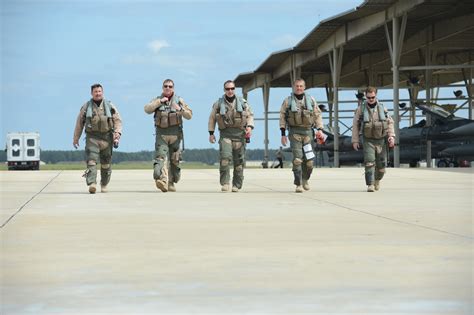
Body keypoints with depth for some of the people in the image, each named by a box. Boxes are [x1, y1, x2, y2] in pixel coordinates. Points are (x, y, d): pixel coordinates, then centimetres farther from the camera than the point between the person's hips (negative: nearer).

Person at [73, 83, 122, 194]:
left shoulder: (110, 106, 7)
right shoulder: (86, 106, 7)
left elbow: (118, 120, 3)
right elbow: (79, 123, 12)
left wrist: (117, 135, -11)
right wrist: (76, 138, 12)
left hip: (106, 137, 1)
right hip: (92, 137, -1)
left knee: (106, 163, 8)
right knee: (91, 160, -18)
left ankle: (104, 184, 25)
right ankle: (92, 184, -28)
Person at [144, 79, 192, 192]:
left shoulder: (179, 101, 8)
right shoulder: (157, 100, 10)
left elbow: (189, 115, 2)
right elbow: (147, 109, -7)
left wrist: (180, 109, -16)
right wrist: (160, 101, -14)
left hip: (175, 133, 1)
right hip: (161, 133, -1)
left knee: (174, 160, 5)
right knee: (161, 157, -19)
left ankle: (171, 183, 19)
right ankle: (162, 181, -33)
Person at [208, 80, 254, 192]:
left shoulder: (242, 102, 8)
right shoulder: (218, 104, 6)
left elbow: (250, 115, 11)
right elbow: (212, 118, 12)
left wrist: (249, 127, -6)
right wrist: (211, 133, 6)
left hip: (239, 133, 1)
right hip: (225, 134, -1)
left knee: (239, 160, 1)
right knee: (225, 157, -19)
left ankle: (237, 185, 11)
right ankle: (225, 183, -12)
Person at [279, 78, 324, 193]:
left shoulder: (311, 100, 8)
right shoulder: (288, 101, 2)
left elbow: (317, 115, 11)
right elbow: (282, 118, 3)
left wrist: (319, 129, -1)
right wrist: (283, 134, -2)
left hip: (308, 131, 2)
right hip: (294, 132, -2)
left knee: (309, 159, 2)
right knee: (297, 159, -10)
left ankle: (305, 179, 28)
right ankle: (298, 184, -6)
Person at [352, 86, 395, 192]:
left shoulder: (382, 108, 3)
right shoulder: (361, 109, -2)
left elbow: (389, 122, 5)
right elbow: (355, 125, 1)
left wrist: (391, 136, -9)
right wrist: (355, 140, -4)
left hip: (381, 140, 2)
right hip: (368, 140, -2)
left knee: (381, 164, 7)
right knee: (369, 162, -17)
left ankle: (377, 180, 35)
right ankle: (370, 185, -17)